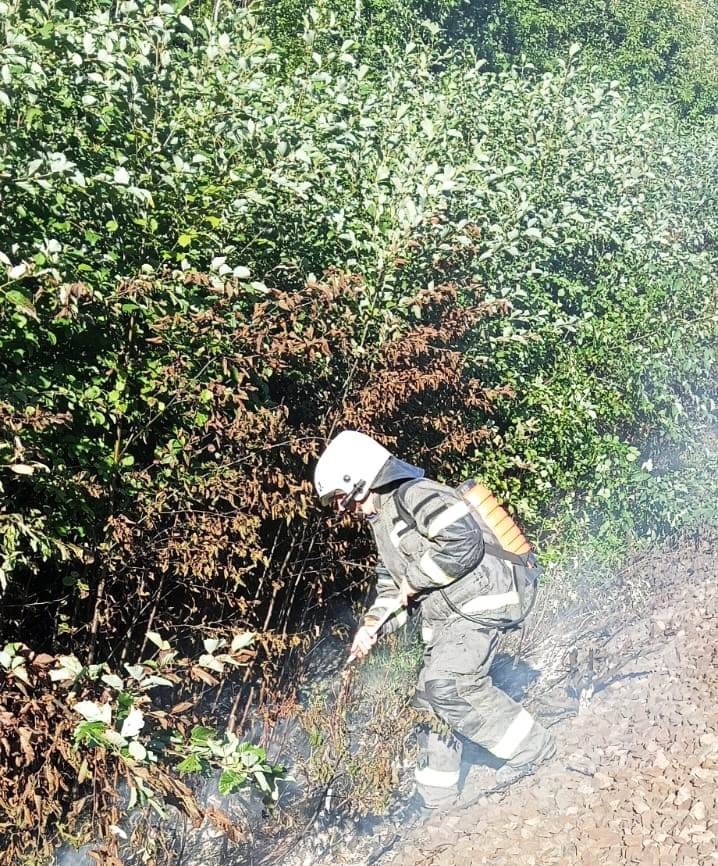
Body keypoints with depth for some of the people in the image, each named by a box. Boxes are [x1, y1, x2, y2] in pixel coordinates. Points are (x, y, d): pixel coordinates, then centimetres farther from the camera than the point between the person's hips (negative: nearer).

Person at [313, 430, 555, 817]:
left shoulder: (414, 495, -14)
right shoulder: (383, 521, 18)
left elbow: (464, 541, -26)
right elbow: (392, 585, 20)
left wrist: (416, 579, -15)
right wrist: (371, 625, 3)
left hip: (476, 603, -10)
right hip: (444, 618, 10)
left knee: (448, 686, -22)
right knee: (431, 696, 11)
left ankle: (528, 745, -4)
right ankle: (434, 793, 26)